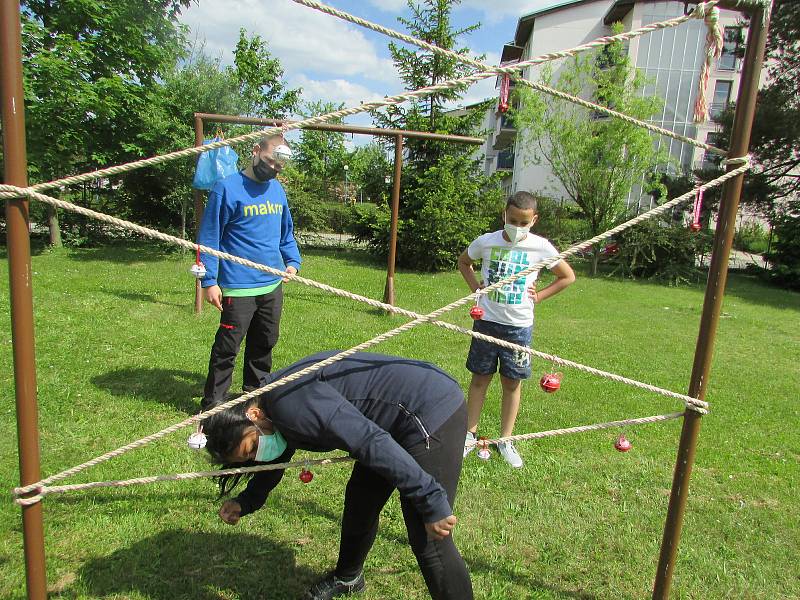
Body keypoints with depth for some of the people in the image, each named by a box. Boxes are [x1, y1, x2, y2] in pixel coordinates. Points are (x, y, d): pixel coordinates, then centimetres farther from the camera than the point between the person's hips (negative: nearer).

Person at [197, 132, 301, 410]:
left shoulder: (278, 189, 10)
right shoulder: (227, 188, -10)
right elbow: (209, 237, -10)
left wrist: (292, 261, 5)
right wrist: (209, 281, -14)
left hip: (273, 285, 7)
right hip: (238, 288, -6)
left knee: (264, 343, 18)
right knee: (228, 346, -1)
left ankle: (256, 391, 35)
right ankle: (213, 401, 13)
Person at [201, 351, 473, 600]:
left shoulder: (289, 403, -24)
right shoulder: (275, 405, 8)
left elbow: (370, 442, -30)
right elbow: (278, 458, 25)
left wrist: (431, 501, -28)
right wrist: (244, 503, 11)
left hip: (434, 410, -10)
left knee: (429, 542, -8)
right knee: (359, 503, 23)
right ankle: (347, 577, 48)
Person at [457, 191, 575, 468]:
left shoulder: (541, 247, -7)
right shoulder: (486, 242, -6)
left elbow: (568, 277, 6)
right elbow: (463, 261, 15)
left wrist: (538, 296, -2)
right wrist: (475, 287, 1)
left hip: (519, 326, 0)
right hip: (486, 321, 0)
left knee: (512, 383, 10)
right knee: (480, 379, 10)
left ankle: (505, 440, 24)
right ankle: (470, 434, 24)